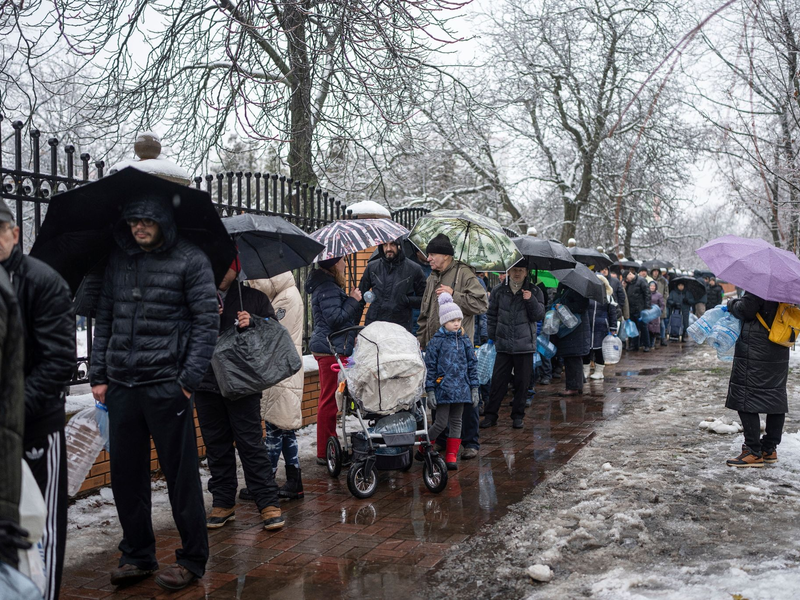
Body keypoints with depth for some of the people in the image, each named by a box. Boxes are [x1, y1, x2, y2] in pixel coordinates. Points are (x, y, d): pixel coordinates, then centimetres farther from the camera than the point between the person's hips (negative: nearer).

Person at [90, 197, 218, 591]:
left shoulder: (190, 260, -4)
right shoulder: (118, 260, 12)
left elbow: (207, 322, -6)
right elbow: (105, 319, 16)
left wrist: (189, 379, -12)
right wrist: (98, 374, 9)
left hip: (166, 385, -5)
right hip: (121, 385, 5)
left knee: (180, 474, 2)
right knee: (125, 474, 10)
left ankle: (192, 559, 16)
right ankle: (137, 556, 26)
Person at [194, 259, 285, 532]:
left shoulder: (255, 298, 8)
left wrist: (252, 322, -12)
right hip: (207, 384, 3)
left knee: (250, 443, -5)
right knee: (216, 446, 9)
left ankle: (269, 503, 1)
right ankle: (223, 502, 20)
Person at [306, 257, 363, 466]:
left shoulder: (327, 285, 17)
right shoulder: (327, 288, -16)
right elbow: (335, 319, -22)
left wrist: (353, 301, 9)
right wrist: (353, 301, -12)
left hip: (329, 349, 11)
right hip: (331, 350, -11)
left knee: (329, 400, 17)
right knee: (329, 400, -6)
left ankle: (329, 447, 27)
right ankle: (325, 453, 0)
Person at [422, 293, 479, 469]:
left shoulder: (465, 340, 8)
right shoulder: (436, 341, -4)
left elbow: (472, 365, 12)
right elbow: (430, 367, -4)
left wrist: (474, 388, 8)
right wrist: (430, 391, -7)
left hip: (460, 389, 4)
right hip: (443, 388, -4)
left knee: (456, 422, 7)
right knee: (441, 423, -4)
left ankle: (451, 455, 13)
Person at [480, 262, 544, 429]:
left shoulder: (534, 292, 4)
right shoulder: (498, 291, 7)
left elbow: (539, 316, -1)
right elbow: (491, 315, 12)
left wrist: (531, 300, -16)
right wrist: (493, 336, 7)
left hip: (525, 345, 0)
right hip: (503, 345, 1)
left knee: (522, 382, 4)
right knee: (498, 380, 0)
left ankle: (518, 416, 16)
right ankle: (490, 414, 8)